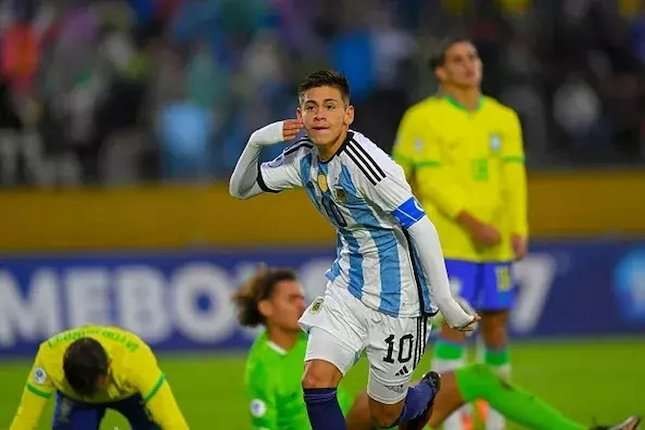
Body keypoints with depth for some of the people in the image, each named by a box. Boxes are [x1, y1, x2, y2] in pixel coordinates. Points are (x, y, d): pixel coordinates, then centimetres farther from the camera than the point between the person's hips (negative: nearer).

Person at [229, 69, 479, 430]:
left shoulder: (363, 161, -25)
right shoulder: (304, 159, -1)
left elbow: (422, 228, -24)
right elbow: (241, 189, 9)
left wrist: (445, 302, -24)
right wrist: (257, 142, -12)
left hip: (396, 294, -6)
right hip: (348, 286, 6)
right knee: (316, 381, -14)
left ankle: (426, 393, 42)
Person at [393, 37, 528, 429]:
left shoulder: (504, 118, 14)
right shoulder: (424, 118, -2)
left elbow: (514, 177, 8)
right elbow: (432, 181, -9)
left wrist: (519, 231, -6)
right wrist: (472, 223, -19)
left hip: (496, 242, 5)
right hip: (451, 241, -5)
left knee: (496, 323, 6)